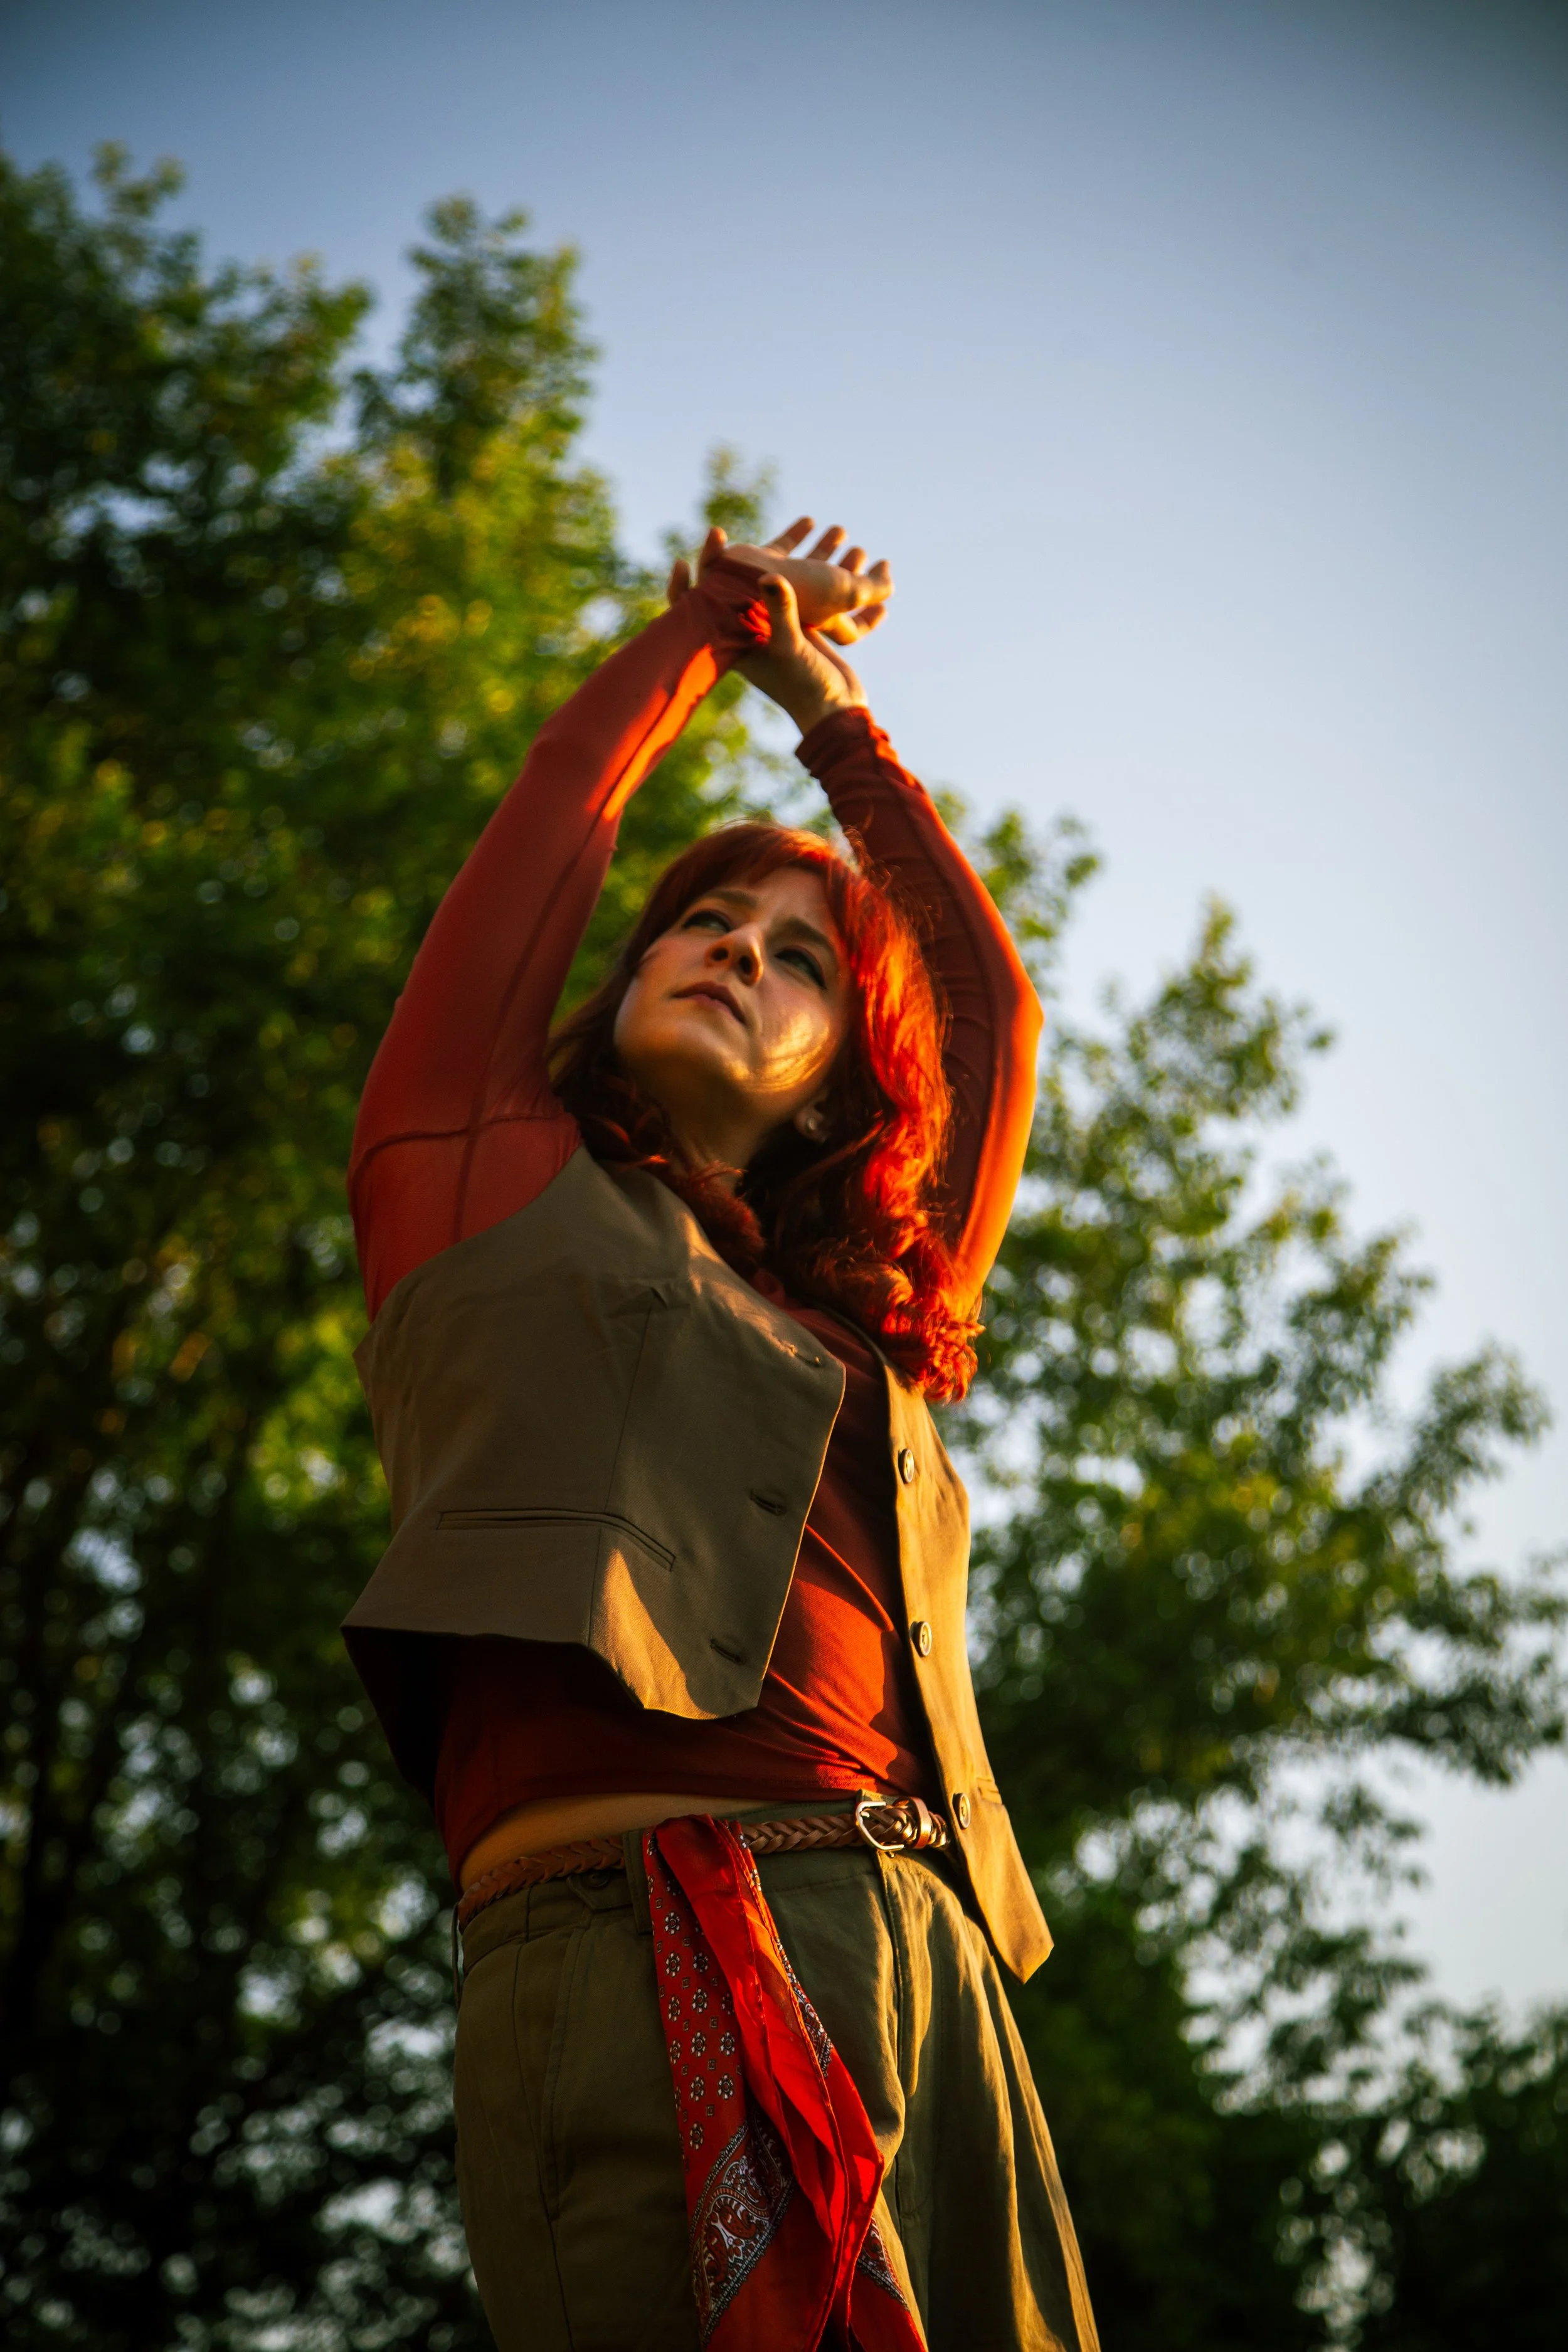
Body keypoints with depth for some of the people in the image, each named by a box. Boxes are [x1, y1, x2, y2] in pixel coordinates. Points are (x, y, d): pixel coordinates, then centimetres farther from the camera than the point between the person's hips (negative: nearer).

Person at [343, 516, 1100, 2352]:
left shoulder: (869, 1333, 27)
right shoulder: (490, 1173, 18)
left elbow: (993, 995, 35)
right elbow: (561, 808, 24)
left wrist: (827, 711, 46)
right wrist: (713, 622, 42)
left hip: (933, 1983, 5)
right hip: (638, 1953, -5)